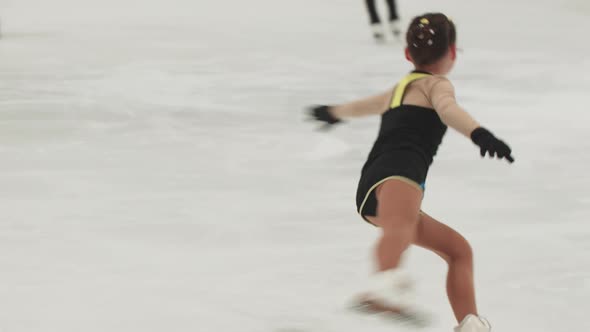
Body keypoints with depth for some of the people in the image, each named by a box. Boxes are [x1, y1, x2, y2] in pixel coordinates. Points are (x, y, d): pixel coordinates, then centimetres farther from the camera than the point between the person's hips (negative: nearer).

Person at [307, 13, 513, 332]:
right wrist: (479, 133, -31)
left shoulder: (400, 87, 38)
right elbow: (447, 109, -12)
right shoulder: (436, 85, 14)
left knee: (459, 250, 21)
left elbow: (365, 105, 60)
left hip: (370, 196, 8)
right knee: (400, 225, -41)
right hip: (396, 174, -8)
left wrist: (333, 113, 82)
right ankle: (385, 283, -71)